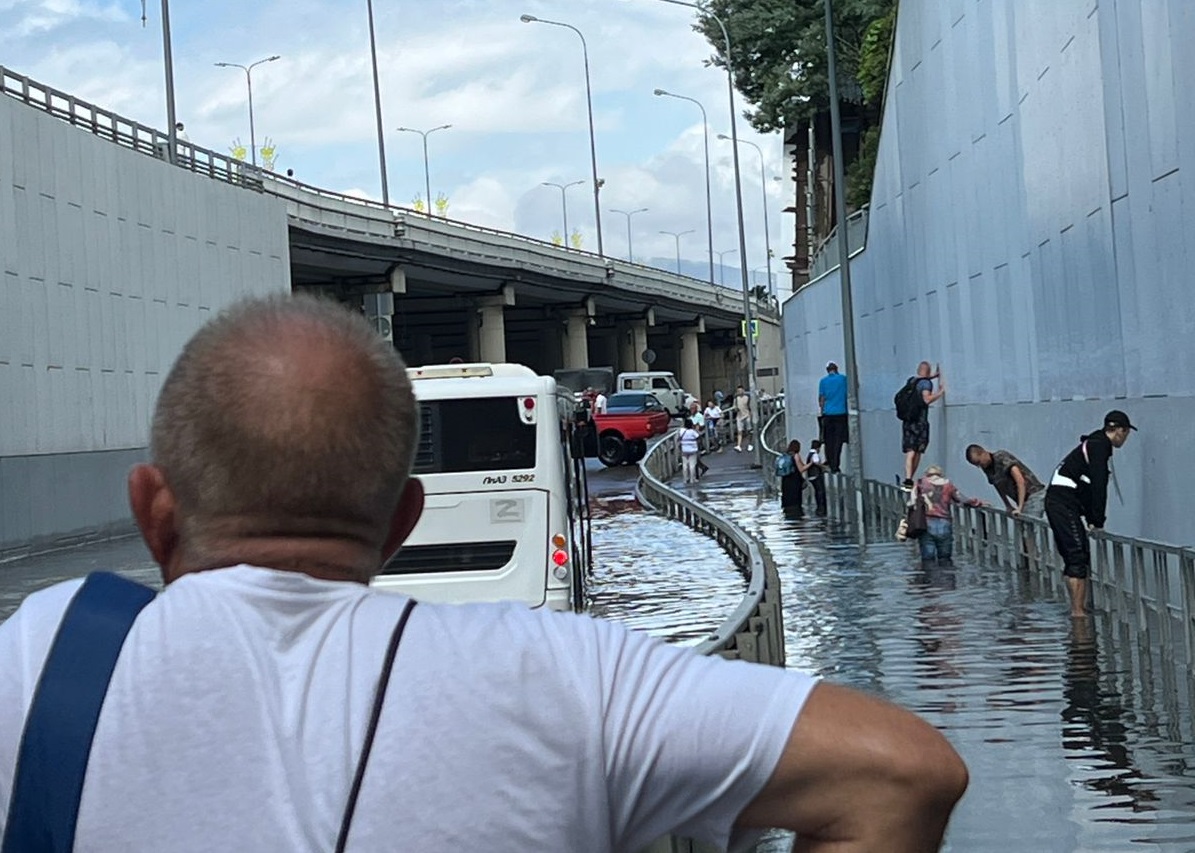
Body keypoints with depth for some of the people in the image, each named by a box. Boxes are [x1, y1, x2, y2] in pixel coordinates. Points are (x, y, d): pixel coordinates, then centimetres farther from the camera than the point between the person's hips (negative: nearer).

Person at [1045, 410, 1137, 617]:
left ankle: (1078, 609, 17)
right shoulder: (1100, 446, -9)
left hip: (1055, 501, 10)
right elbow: (1099, 486, -14)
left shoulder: (1094, 443, 22)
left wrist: (1092, 520, 19)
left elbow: (1091, 486, 24)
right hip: (1064, 504, -10)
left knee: (1072, 558, 13)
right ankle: (1078, 612, -14)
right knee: (1079, 558, -11)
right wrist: (1097, 521, -12)